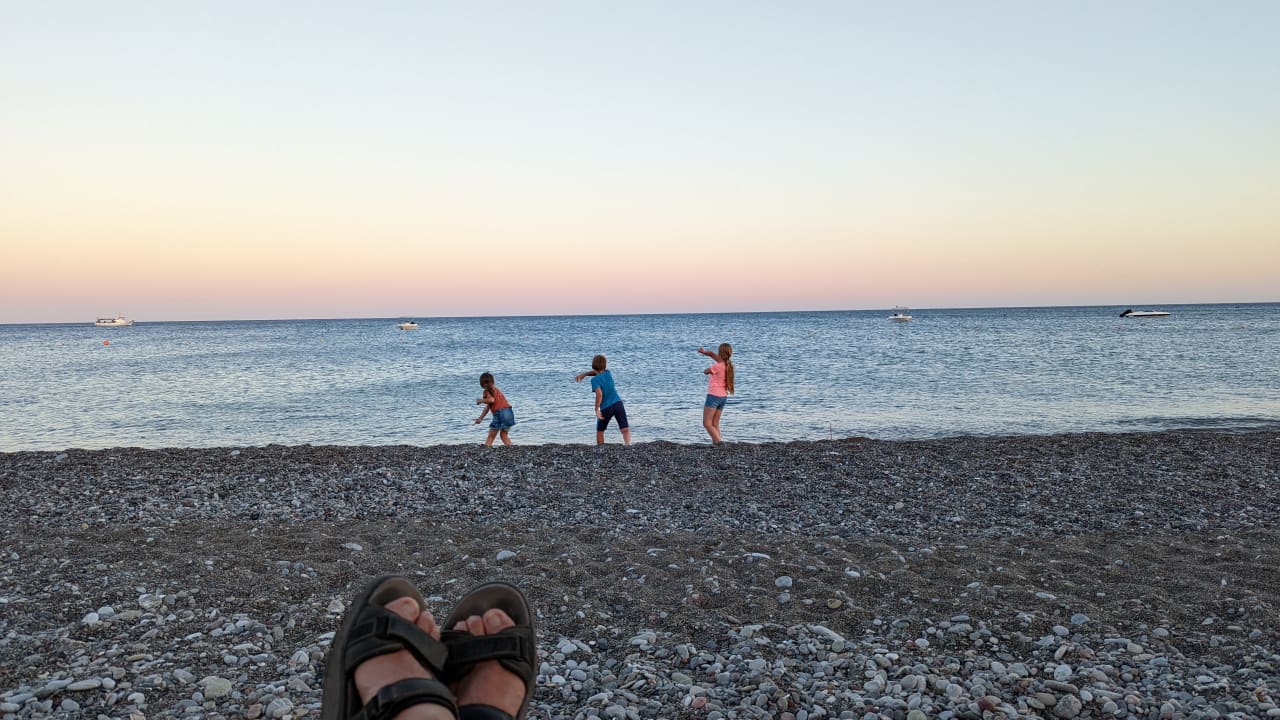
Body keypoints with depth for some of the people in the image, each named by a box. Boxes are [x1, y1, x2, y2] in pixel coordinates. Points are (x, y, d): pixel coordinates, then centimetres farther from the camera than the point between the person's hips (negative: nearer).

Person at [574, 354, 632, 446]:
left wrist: (597, 409, -16)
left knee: (599, 431, 19)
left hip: (606, 408, -3)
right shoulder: (608, 373, 8)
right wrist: (584, 374, 23)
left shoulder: (595, 380, -8)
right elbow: (598, 373, 30)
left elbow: (599, 394, -22)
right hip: (618, 404, 3)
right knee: (625, 429, -8)